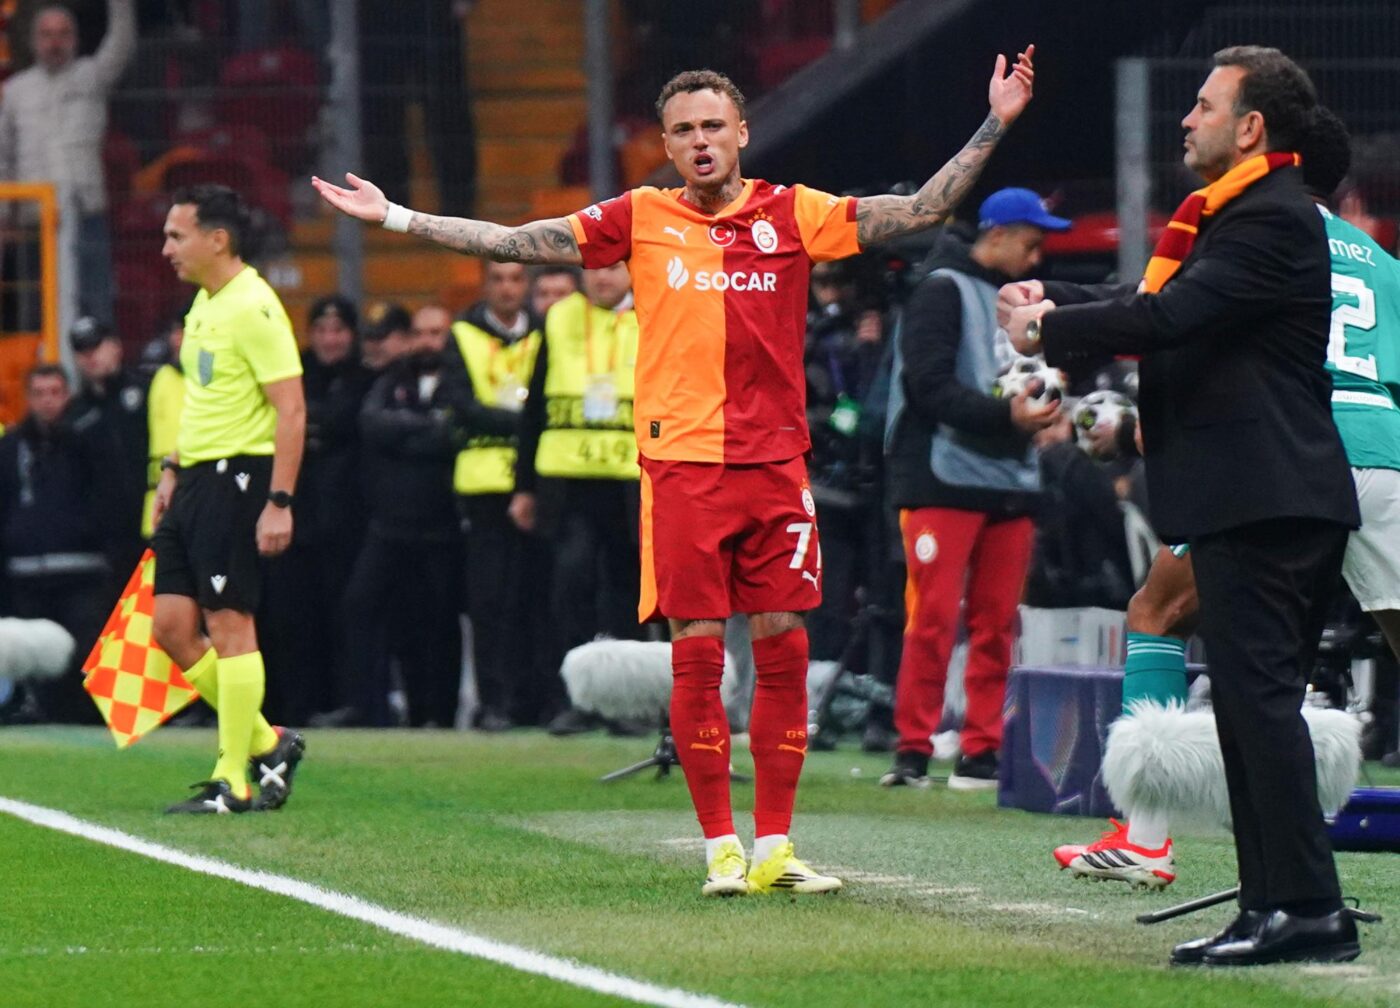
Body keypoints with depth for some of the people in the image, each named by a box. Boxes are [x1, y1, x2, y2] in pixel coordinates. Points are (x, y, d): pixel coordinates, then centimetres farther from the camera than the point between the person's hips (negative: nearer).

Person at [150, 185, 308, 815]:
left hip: (237, 479, -10)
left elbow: (291, 410, -18)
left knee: (228, 625, -7)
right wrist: (174, 469, 22)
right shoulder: (204, 304, 15)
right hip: (197, 480, 10)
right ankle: (267, 745, 18)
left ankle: (233, 782, -1)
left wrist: (279, 502, -22)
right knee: (173, 628, 6)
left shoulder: (254, 308, -14)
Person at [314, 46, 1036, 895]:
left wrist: (995, 125, 1)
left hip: (775, 464, 1)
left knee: (784, 649, 0)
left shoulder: (792, 214, 5)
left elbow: (919, 212, 7)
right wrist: (394, 218, 4)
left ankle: (774, 848, 7)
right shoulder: (642, 219, 5)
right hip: (682, 465, -1)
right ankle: (722, 848, 4)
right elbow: (514, 243, 6)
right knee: (697, 656, -2)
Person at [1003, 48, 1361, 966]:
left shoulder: (1273, 220, -13)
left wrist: (1048, 331, -10)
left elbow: (1170, 317, -20)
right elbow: (1156, 303, 22)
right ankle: (1276, 903, 13)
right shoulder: (1237, 217, 21)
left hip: (1264, 501, -11)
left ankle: (1307, 908, -15)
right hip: (1254, 498, 11)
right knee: (1255, 704, 11)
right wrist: (1052, 299, 9)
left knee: (1260, 698, -13)